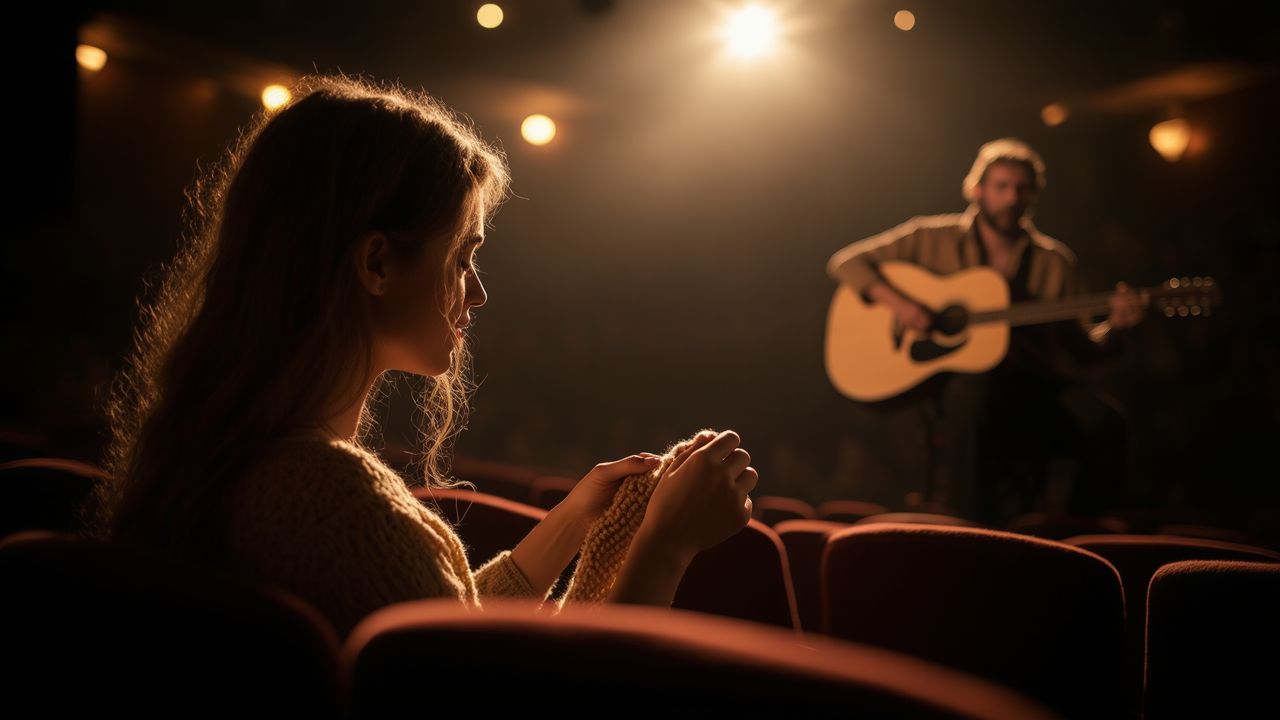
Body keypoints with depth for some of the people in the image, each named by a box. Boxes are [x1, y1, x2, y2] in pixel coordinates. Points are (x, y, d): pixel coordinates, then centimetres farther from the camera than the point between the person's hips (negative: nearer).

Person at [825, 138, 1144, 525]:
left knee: (1103, 419, -27)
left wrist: (1114, 328, -9)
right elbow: (844, 261, 4)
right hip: (952, 380, -2)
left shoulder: (1055, 263, 13)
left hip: (1034, 385, 3)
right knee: (973, 390, -39)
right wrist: (895, 300, -13)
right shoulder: (933, 239, 7)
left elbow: (1079, 350, 13)